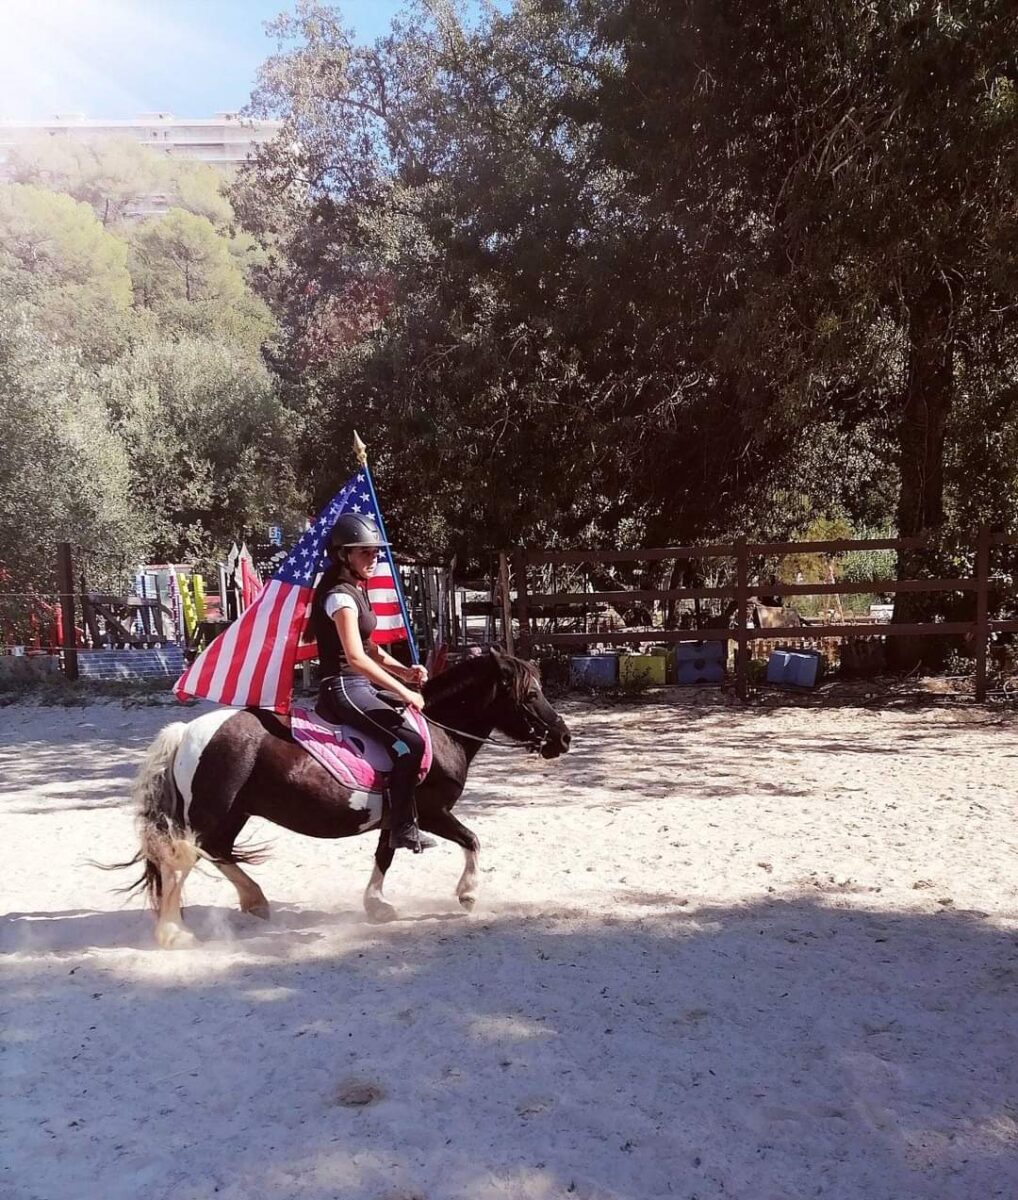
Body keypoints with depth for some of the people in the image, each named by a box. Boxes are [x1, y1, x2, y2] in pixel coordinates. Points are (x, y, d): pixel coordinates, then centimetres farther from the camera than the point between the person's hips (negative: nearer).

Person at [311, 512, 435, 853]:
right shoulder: (340, 595, -17)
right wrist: (404, 691, -23)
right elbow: (355, 658, -26)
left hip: (360, 684, 11)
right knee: (409, 743, -20)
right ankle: (403, 831, -10)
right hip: (345, 688, -11)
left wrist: (405, 671, 4)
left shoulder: (354, 590, 13)